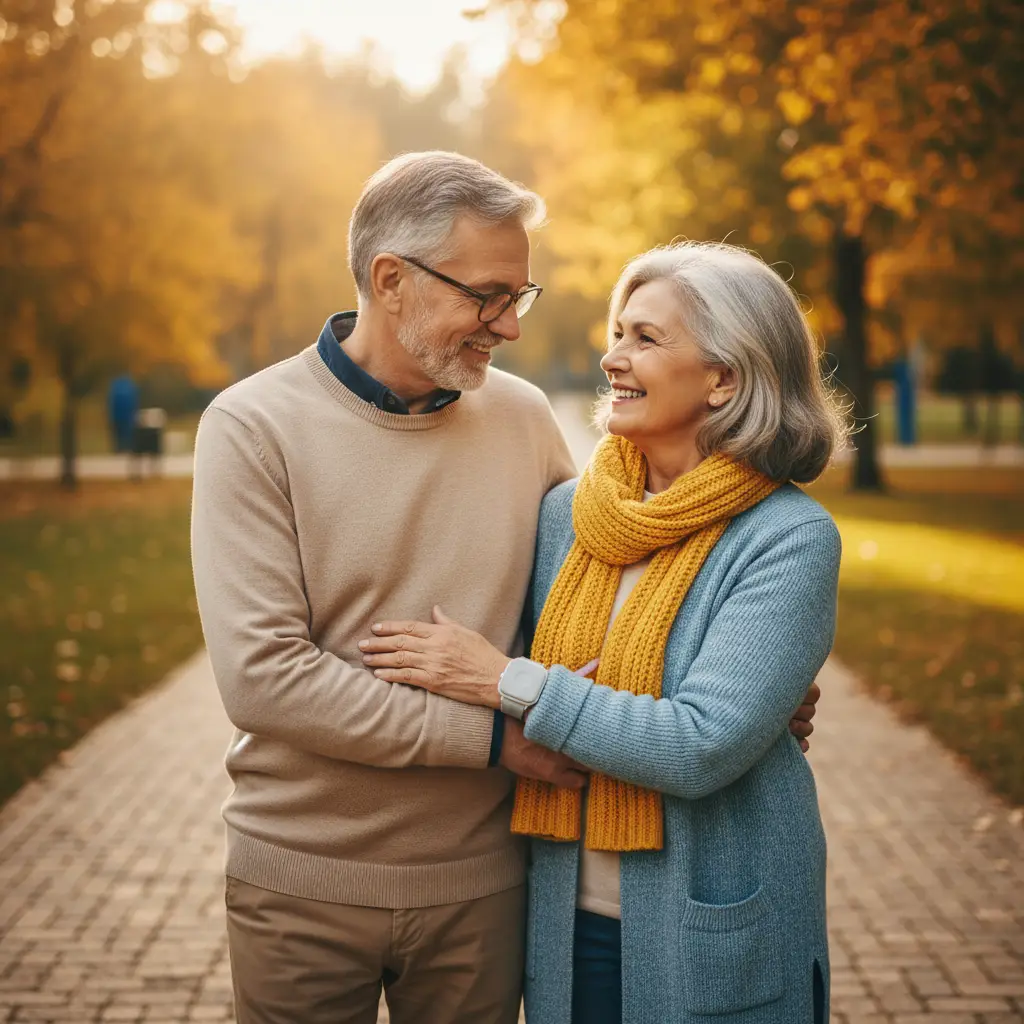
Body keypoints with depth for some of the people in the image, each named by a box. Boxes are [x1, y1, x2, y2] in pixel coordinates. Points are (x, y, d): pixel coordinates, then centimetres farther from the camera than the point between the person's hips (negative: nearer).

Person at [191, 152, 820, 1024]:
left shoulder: (523, 415, 1)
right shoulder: (253, 426, -12)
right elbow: (260, 674, -19)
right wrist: (494, 734, -19)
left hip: (480, 882, 3)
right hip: (304, 885, -3)